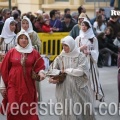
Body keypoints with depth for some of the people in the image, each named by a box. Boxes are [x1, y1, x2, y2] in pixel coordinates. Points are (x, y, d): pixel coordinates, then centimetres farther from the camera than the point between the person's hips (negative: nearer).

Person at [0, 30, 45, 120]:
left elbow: (40, 66, 7)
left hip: (28, 85, 1)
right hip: (14, 84, -1)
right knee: (13, 108, -6)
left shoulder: (34, 53, 5)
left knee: (28, 108, 4)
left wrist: (40, 73, -15)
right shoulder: (12, 52, 2)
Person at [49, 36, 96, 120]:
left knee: (82, 109, 6)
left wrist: (66, 71, -9)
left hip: (78, 88, -1)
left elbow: (81, 71, -13)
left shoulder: (80, 56, -2)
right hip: (64, 89, 1)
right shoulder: (60, 57, 4)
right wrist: (51, 78, -19)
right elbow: (53, 70, 1)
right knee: (67, 110, 1)